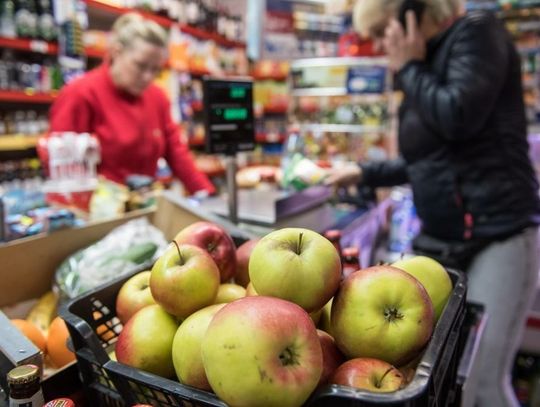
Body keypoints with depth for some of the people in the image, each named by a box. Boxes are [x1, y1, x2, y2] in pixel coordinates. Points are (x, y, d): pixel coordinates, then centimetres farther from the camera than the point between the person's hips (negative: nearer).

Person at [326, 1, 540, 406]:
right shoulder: (427, 66, 17)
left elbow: (458, 117, -20)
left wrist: (409, 68, -5)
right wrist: (364, 173, 22)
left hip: (498, 234, -7)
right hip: (438, 239, 8)